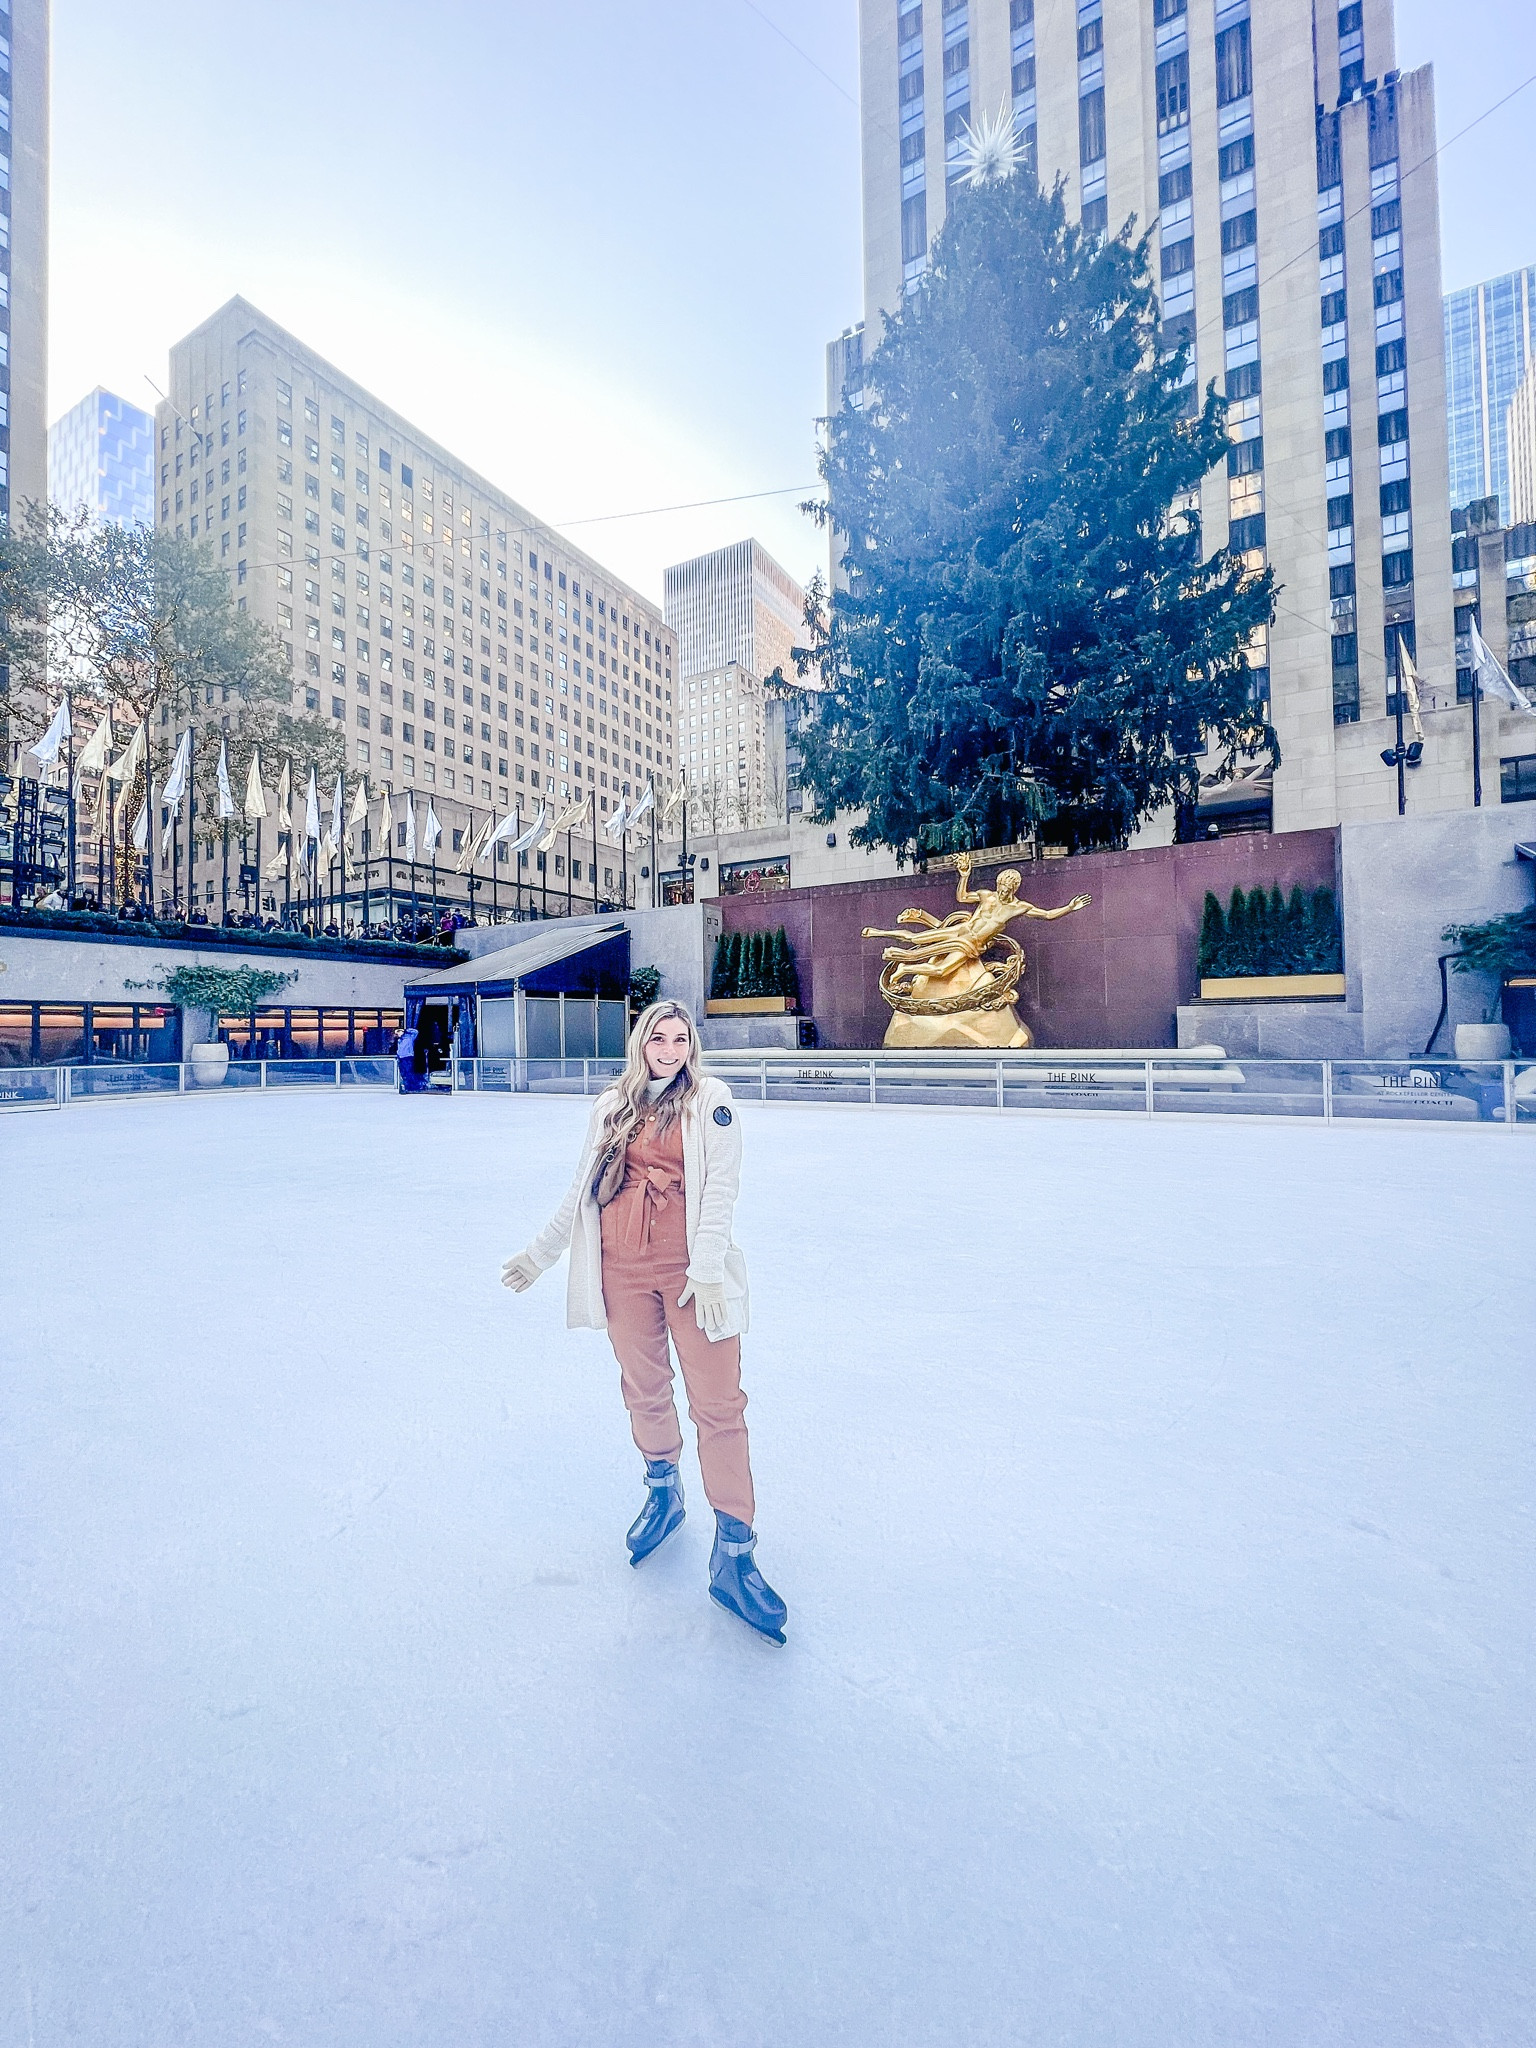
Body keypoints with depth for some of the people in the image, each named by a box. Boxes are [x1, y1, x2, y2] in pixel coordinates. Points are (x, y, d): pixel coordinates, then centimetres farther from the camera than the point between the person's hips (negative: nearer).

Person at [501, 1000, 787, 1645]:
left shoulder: (709, 1098, -4)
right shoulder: (612, 1107, 8)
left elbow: (721, 1186, -9)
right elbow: (581, 1191, 14)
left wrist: (706, 1268, -15)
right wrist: (541, 1252, 16)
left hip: (693, 1270, -3)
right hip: (624, 1270, 4)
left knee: (718, 1404, -2)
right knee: (644, 1391, 16)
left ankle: (733, 1554, 12)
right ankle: (662, 1493, 43)